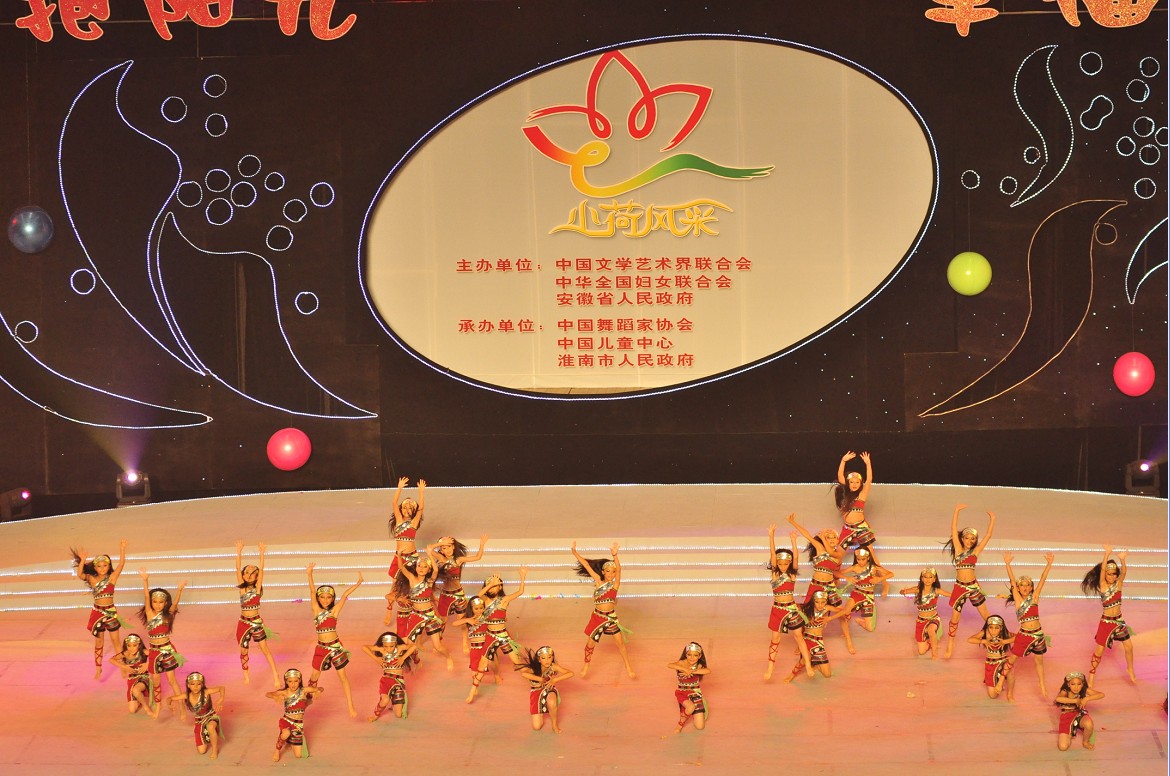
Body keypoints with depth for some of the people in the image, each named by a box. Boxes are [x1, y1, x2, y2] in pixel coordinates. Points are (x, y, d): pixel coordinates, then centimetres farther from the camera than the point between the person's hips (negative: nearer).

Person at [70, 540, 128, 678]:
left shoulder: (112, 577, -5)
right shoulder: (92, 579, -2)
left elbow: (121, 564, -18)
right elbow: (79, 575, -18)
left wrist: (122, 550, -30)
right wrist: (82, 561, -30)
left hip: (111, 612, -2)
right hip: (97, 612, 2)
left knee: (115, 641, 6)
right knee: (99, 642, 12)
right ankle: (98, 669, 22)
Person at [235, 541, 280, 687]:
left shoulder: (257, 587, -3)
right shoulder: (242, 587, 1)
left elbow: (261, 570, -12)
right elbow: (238, 570, -8)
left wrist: (261, 553, -21)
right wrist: (238, 553, -18)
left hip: (257, 621, -2)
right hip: (243, 622, 3)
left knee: (265, 649, -3)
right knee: (243, 651, 10)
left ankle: (275, 675, 1)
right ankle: (246, 676, 26)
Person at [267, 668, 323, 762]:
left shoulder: (304, 690, -8)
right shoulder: (284, 692, -11)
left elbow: (321, 689, -4)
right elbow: (267, 694, -19)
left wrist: (318, 692, -27)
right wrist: (275, 697, -41)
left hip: (298, 724, 2)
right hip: (286, 720, -2)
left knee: (298, 755, 2)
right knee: (286, 734, -41)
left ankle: (291, 742, 36)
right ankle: (278, 750, -7)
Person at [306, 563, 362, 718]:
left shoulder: (334, 610, -4)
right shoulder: (316, 610, 0)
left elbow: (344, 596, -11)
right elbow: (312, 591, -9)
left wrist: (358, 584, -18)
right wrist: (309, 574, -18)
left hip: (335, 646, -2)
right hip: (321, 648, 2)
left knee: (342, 677, 3)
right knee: (314, 677, 13)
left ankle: (351, 707, 6)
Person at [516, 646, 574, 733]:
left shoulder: (553, 667, -21)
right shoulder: (533, 668, -26)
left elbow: (571, 673, -27)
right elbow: (523, 673, -49)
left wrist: (554, 680, -34)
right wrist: (540, 679, -39)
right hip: (536, 693, 0)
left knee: (552, 703, -40)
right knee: (536, 727, -6)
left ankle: (554, 724, -8)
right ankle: (540, 713, 31)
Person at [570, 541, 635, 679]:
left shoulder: (615, 584, -6)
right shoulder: (599, 581, -2)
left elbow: (619, 570, -24)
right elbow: (586, 565, -6)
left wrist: (615, 556, -41)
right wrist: (575, 552, -12)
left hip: (611, 617, -1)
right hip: (597, 616, 1)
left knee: (620, 642, 2)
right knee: (590, 643, 9)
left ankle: (628, 668, 17)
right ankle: (585, 666, 29)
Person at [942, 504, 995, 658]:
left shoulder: (976, 551, 3)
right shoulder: (958, 549, 2)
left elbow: (988, 535, 1)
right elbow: (954, 529, -4)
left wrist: (992, 519, -2)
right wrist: (957, 511, -9)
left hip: (974, 586, 0)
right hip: (959, 587, 0)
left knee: (986, 615, 11)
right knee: (954, 618, 6)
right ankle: (949, 647, 18)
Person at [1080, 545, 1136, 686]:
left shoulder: (1118, 584, -3)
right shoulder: (1103, 585, -11)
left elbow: (1123, 572, -21)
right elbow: (1102, 570, -26)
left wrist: (1122, 560, -40)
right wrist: (1107, 554, -38)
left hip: (1119, 620, 4)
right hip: (1106, 622, -4)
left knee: (1129, 647, 12)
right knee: (1099, 651, 0)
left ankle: (1130, 669, 36)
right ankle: (1091, 675, 11)